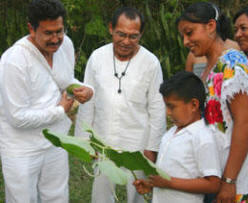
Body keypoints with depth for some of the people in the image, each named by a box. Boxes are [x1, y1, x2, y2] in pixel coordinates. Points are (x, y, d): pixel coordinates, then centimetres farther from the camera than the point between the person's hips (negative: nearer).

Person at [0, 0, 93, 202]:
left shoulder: (65, 44, -4)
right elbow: (18, 117, -24)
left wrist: (85, 90, -8)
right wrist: (60, 111, -14)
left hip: (55, 143, 7)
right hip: (22, 150, -6)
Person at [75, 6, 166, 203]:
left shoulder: (150, 62, -9)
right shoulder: (97, 57, -3)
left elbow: (157, 109, -5)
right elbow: (88, 103, 3)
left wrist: (152, 147, -6)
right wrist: (83, 140, 4)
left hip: (136, 143, -2)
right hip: (103, 141, 2)